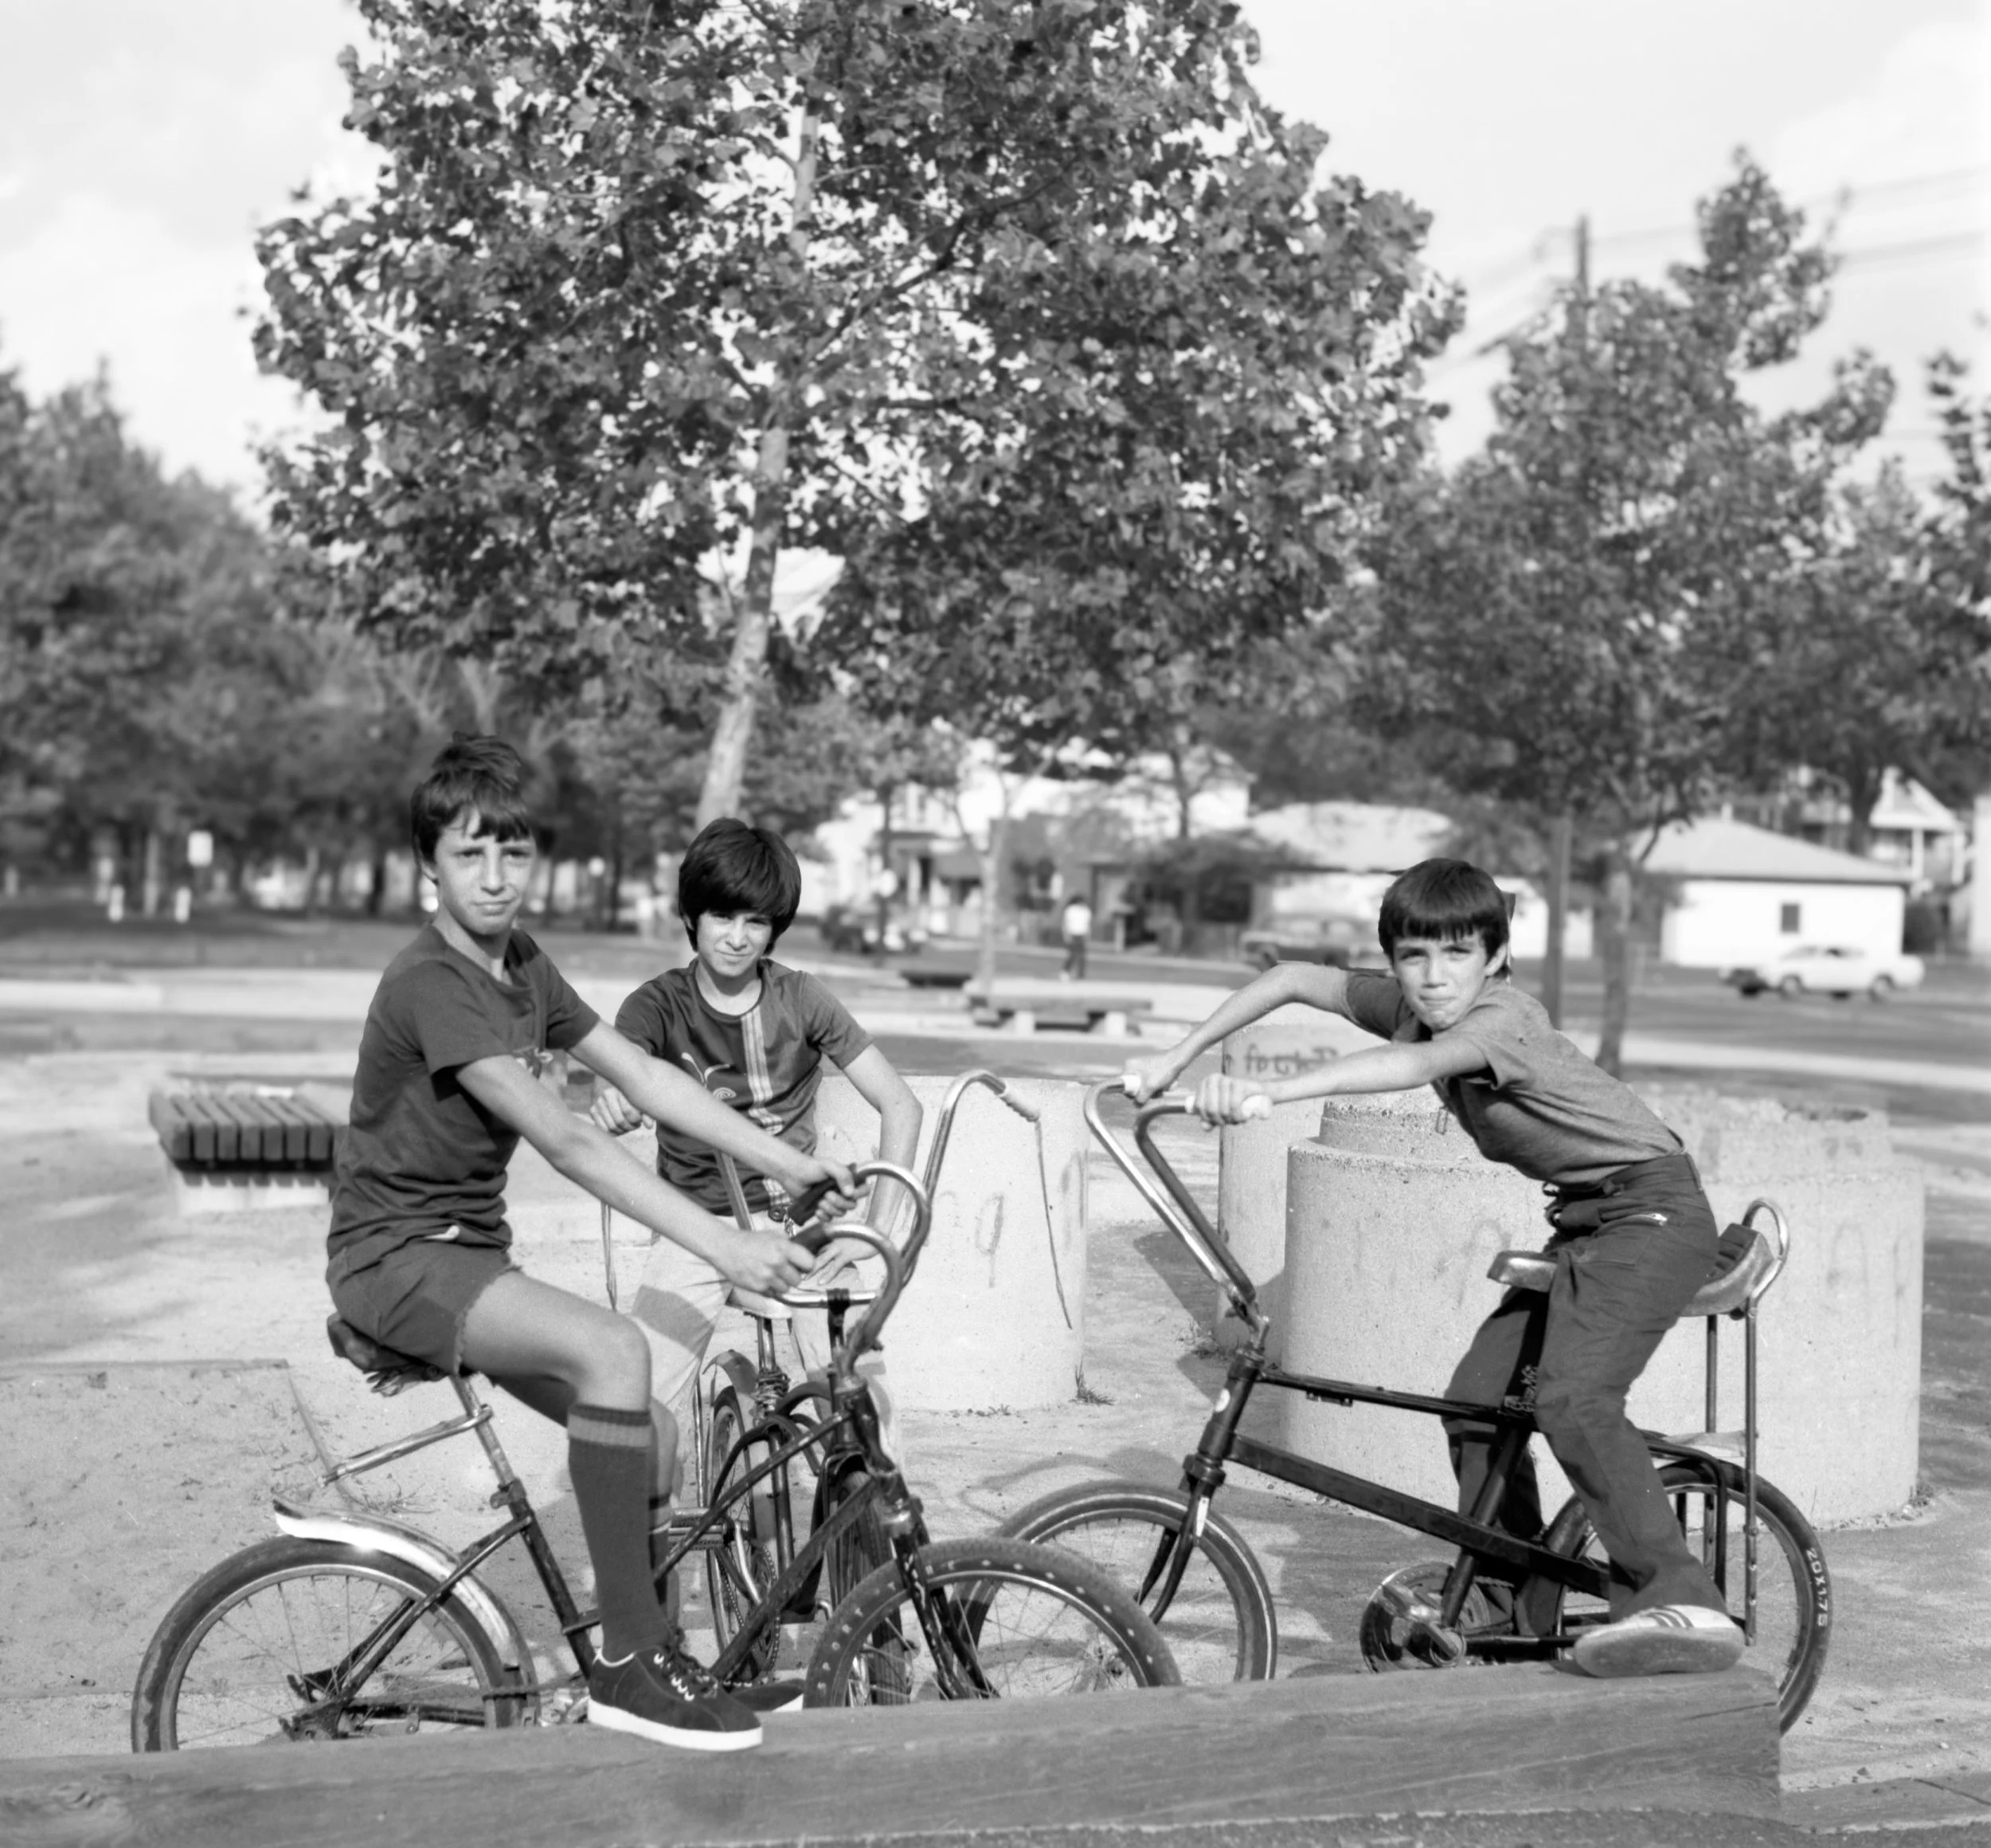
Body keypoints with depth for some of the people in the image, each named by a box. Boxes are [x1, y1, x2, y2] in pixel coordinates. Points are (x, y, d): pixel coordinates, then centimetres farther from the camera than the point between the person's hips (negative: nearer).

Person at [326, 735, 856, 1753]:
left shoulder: (521, 966, 7)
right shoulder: (432, 982, -21)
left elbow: (642, 1075, 6)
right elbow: (565, 1141, -30)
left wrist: (791, 1162, -2)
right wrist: (720, 1244, -36)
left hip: (471, 1250, 9)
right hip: (396, 1253, -9)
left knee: (648, 1436, 0)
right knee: (613, 1352, -29)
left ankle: (647, 1650, 18)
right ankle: (630, 1665, -21)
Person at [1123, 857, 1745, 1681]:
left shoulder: (1502, 1015, -24)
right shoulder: (1409, 1006, 0)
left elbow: (1417, 1065, -44)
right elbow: (1292, 977, 7)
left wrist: (1270, 1093, -54)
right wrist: (1174, 1059, 2)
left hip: (1653, 1210, -9)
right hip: (1585, 1221, 9)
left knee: (1573, 1401, -27)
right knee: (1477, 1401, 8)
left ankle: (1680, 1605, -29)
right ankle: (1513, 1619, 18)